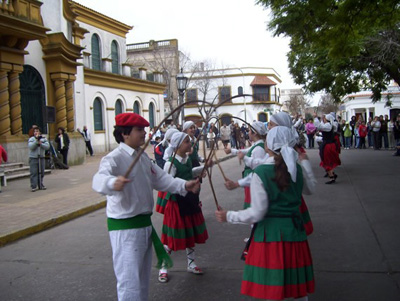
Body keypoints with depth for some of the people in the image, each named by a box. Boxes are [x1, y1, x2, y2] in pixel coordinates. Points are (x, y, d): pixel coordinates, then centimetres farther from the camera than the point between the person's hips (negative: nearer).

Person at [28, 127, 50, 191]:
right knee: (33, 173, -6)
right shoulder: (31, 139, -1)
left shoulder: (44, 139, 6)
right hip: (33, 158, -3)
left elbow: (47, 146, -4)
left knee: (41, 172, 8)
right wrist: (36, 140, -21)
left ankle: (41, 185, 18)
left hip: (41, 157, 3)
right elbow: (30, 147, -16)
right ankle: (33, 186, -5)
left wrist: (40, 144, -16)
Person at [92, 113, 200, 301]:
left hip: (144, 223, 9)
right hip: (125, 227, -9)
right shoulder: (115, 158, -20)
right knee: (130, 281, -5)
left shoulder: (143, 157, 9)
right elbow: (99, 179, -39)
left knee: (142, 278, 23)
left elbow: (160, 179, 13)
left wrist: (184, 185, -1)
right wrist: (112, 183, -61)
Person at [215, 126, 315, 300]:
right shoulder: (297, 169, 0)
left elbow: (257, 213, -16)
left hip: (270, 233, -5)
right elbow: (310, 189, 22)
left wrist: (228, 216, -4)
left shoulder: (261, 172, -15)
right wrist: (306, 163, 35)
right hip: (294, 231, 5)